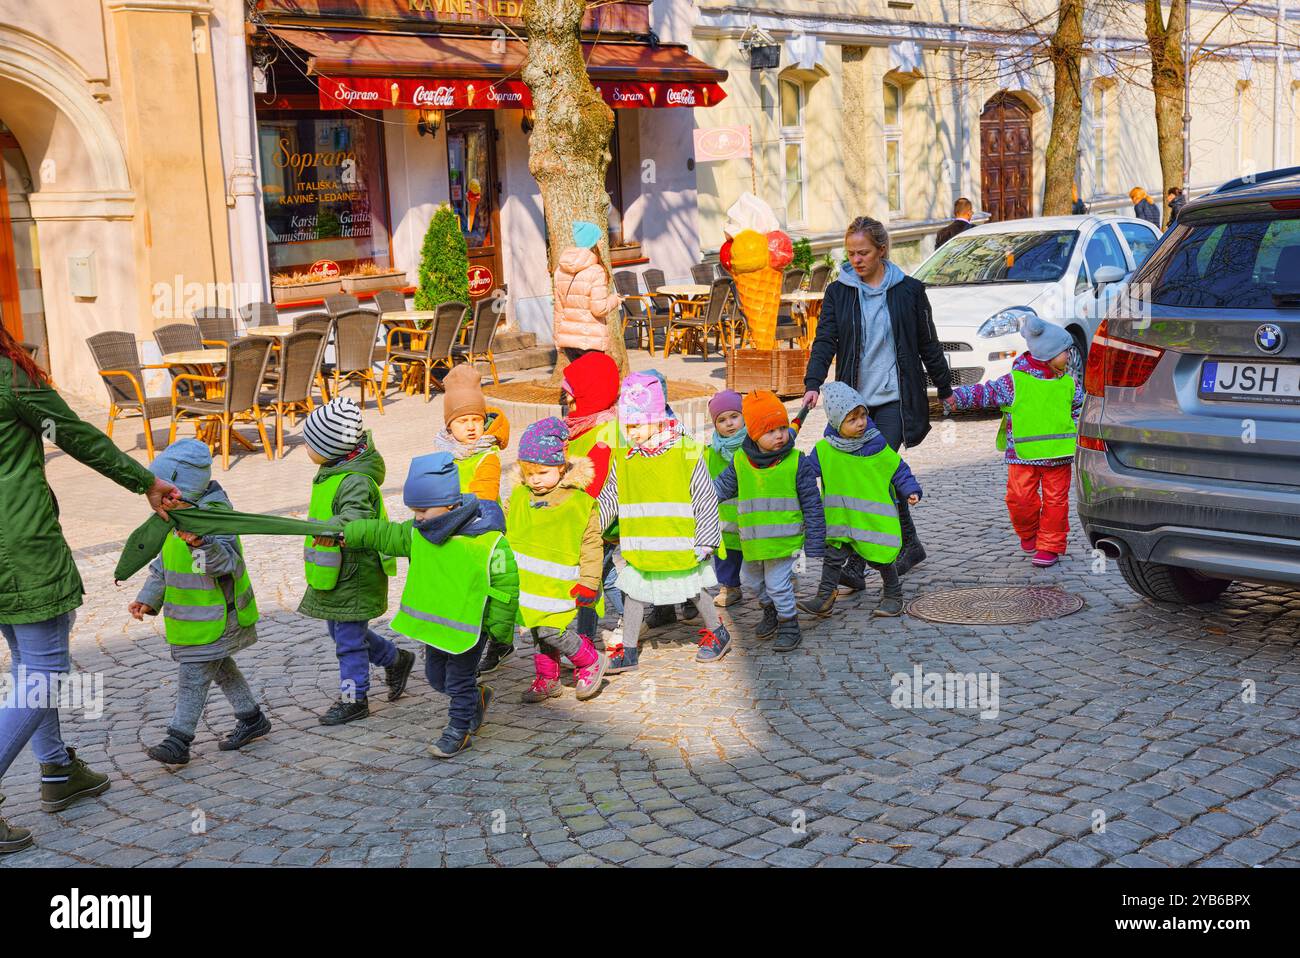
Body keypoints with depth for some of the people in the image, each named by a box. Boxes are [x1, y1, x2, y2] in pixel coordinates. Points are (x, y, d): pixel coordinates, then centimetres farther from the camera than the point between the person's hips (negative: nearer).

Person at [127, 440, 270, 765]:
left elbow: (228, 561, -31)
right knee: (219, 668, 19)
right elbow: (164, 563, 17)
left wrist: (203, 545, -50)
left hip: (215, 614, -10)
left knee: (194, 674, -7)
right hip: (192, 613, 10)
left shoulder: (215, 513, -22)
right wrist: (148, 599, 11)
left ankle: (178, 741, -4)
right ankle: (251, 719, 32)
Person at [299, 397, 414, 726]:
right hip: (333, 572, 10)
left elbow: (357, 514, -42)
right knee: (341, 631, 21)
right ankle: (396, 659, 37)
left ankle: (354, 698, 16)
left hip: (355, 573, -10)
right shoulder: (332, 472, 6)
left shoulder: (356, 480, -25)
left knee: (349, 637, 2)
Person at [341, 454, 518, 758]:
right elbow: (384, 534, 9)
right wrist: (345, 534, 4)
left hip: (468, 627, -7)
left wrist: (499, 628, -12)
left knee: (459, 680, 7)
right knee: (436, 677, 21)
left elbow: (505, 584, -16)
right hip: (434, 624, 7)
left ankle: (459, 730, 27)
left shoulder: (488, 540, -23)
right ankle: (477, 699, 45)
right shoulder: (418, 533, -4)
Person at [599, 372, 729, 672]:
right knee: (634, 591, 11)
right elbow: (608, 499, 9)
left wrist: (704, 542, -7)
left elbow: (707, 499, -7)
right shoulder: (623, 460, -2)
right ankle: (628, 650, 25)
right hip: (640, 547, 3)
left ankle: (718, 633, 36)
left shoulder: (687, 453, -12)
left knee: (694, 589, 13)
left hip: (681, 544, -3)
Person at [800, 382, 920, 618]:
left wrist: (911, 490, -9)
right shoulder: (825, 449, -6)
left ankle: (893, 595, 27)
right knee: (833, 556, 1)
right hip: (840, 519, 2)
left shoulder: (878, 446, -8)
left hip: (875, 518, -1)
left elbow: (898, 470, 1)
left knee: (880, 558, 6)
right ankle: (824, 598, 10)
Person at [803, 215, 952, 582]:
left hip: (894, 397, -3)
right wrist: (813, 383, -19)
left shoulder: (908, 290, 2)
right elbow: (825, 341, -4)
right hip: (856, 399, 3)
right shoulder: (838, 292, 7)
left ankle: (857, 563, -14)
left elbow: (928, 344, 9)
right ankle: (910, 544, 24)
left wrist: (945, 388, 13)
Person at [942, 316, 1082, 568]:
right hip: (1022, 455, -2)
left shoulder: (1070, 385, 5)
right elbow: (985, 392, -2)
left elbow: (1080, 410, 19)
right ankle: (1028, 532, 24)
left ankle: (1050, 545, 15)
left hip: (1058, 455, 2)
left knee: (1055, 500, 2)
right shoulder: (1013, 382, -7)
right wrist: (957, 397, -9)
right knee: (1020, 498, -5)